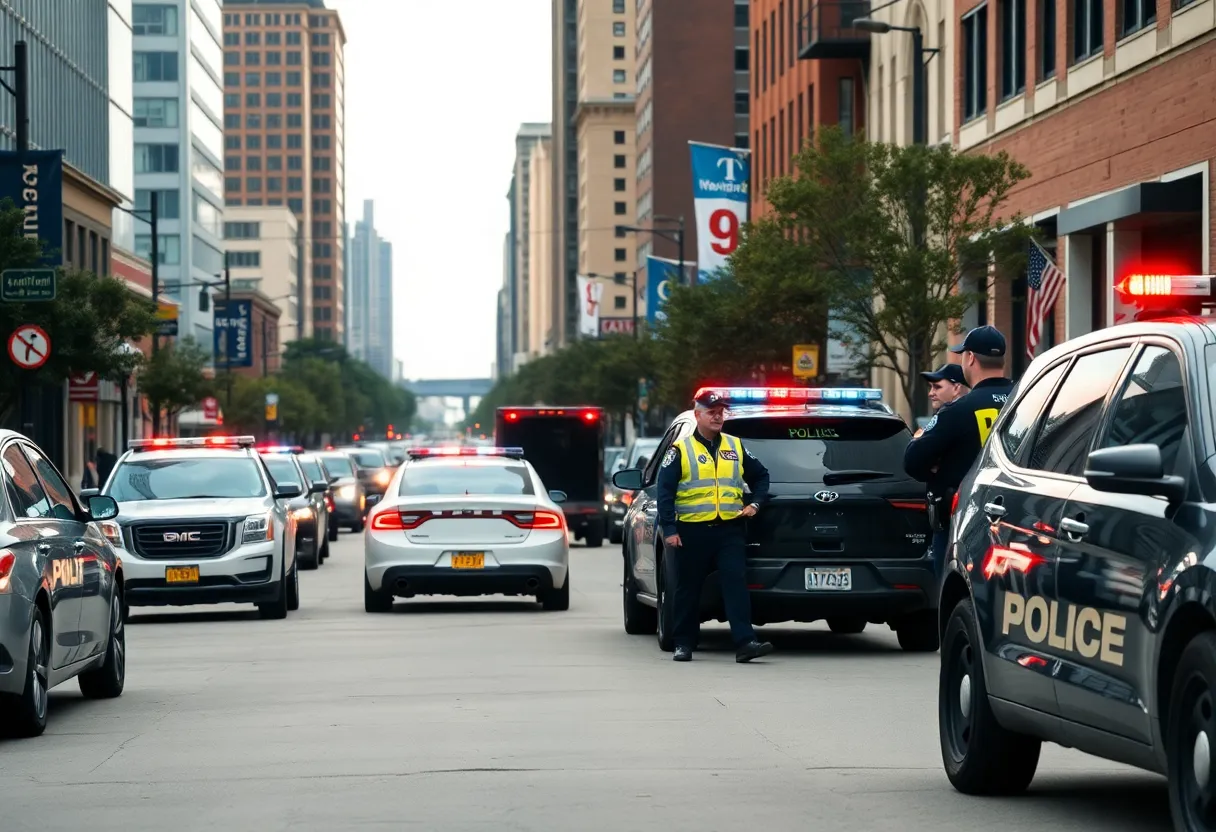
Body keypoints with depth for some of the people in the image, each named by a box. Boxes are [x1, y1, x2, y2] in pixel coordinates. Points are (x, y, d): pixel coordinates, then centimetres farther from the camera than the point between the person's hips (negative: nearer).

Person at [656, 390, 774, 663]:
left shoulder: (735, 447, 13)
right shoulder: (680, 450, 1)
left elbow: (760, 476, 25)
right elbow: (665, 491, -2)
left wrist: (756, 503, 9)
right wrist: (669, 528, -9)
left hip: (730, 530, 2)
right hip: (691, 531, -2)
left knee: (736, 584, -10)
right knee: (688, 589, 6)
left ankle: (745, 642, -17)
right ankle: (684, 643, 18)